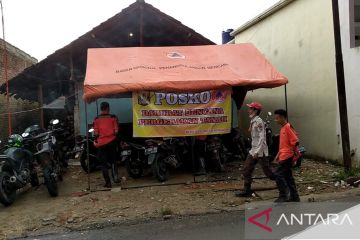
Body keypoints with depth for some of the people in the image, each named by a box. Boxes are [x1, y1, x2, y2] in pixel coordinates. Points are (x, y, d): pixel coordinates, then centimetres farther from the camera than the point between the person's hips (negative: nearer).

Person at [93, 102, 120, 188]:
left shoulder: (96, 119, -3)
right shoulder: (113, 118, -4)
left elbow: (96, 133, -5)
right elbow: (116, 131, -7)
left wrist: (96, 140, 11)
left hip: (101, 143, 0)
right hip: (111, 142, 0)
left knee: (104, 163, 9)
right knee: (113, 161, 19)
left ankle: (108, 183, 8)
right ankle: (115, 176, -3)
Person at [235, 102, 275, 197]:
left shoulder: (259, 122, -16)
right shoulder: (252, 121, 12)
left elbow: (262, 138, -22)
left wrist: (257, 152, -26)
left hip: (261, 151, -9)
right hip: (253, 150, 9)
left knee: (267, 172, 0)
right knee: (247, 170, 5)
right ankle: (247, 190, 11)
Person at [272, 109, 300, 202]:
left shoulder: (288, 127, -12)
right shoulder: (282, 128, 16)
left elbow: (295, 141, -17)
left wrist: (293, 155, -15)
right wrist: (278, 155, 18)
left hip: (287, 156, -9)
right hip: (283, 156, 9)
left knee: (278, 174, -9)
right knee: (288, 176, 11)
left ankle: (283, 196, -2)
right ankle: (294, 196, 17)